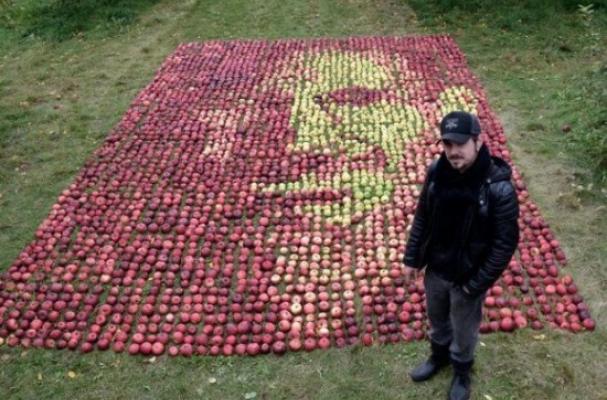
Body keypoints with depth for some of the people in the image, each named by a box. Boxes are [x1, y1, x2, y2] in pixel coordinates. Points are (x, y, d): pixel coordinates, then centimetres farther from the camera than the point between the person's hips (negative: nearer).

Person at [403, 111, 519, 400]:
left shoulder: (499, 189, -28)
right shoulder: (437, 172, -13)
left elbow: (505, 243, -20)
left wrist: (478, 284, -18)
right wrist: (412, 257, 4)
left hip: (467, 277, -4)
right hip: (435, 268, 4)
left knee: (463, 329, 21)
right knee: (436, 319, 28)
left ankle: (461, 370, 50)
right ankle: (438, 355, 57)